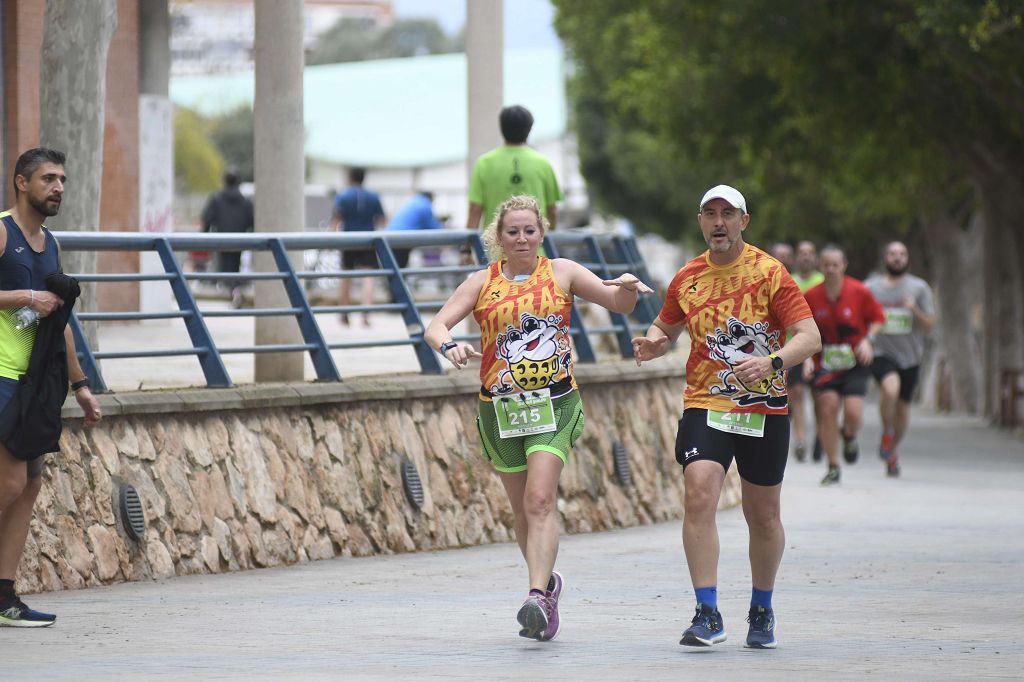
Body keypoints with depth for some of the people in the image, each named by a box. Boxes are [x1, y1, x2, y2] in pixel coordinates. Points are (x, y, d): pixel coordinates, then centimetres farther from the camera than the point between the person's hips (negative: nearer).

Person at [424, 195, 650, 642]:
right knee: (523, 510, 10)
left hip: (554, 403, -2)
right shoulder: (482, 283, 7)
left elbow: (620, 304, 7)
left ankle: (536, 596, -28)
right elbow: (436, 326, -1)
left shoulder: (561, 273, 7)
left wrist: (627, 287, -17)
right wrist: (449, 346, -25)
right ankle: (548, 581, 33)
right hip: (500, 405, 2)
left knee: (540, 501, -18)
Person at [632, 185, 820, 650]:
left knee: (763, 516, 9)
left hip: (764, 409, -1)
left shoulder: (769, 273, -6)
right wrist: (653, 344, -1)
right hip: (706, 404, 1)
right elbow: (667, 328, 23)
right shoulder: (688, 279, 6)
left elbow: (809, 336, -11)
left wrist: (772, 362, -29)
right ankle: (707, 615, -20)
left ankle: (762, 612, 31)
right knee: (699, 494, -20)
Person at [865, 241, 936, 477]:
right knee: (891, 389, -31)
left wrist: (915, 310, -16)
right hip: (881, 353, -2)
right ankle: (887, 433, -8)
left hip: (910, 356, 2)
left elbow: (930, 324, 3)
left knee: (902, 408, 9)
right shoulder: (871, 287, 5)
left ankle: (891, 450, 31)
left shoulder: (919, 287, 4)